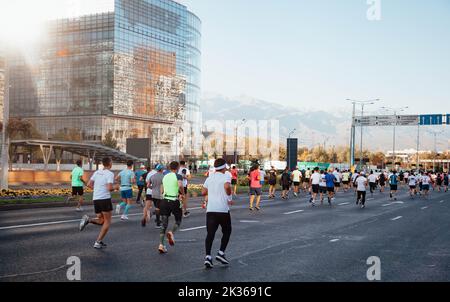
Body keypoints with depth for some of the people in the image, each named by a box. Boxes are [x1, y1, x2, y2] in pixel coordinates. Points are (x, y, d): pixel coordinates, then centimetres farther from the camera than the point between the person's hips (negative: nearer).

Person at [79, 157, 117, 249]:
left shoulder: (97, 172, 11)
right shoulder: (110, 174, -8)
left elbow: (89, 184, 10)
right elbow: (109, 188, -18)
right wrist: (115, 188, 2)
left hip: (96, 199, 6)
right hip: (105, 199, -6)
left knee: (101, 220, 18)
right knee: (107, 221, 6)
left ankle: (88, 220, -10)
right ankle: (98, 242, 0)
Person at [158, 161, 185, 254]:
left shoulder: (165, 176, 13)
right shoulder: (178, 176, -5)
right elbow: (180, 185, -24)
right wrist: (182, 194, -8)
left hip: (164, 201, 5)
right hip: (175, 201, -5)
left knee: (164, 224, 8)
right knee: (178, 220, 16)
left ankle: (161, 244, -3)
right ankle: (171, 233, -13)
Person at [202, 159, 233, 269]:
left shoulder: (209, 178, 12)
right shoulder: (225, 177, -5)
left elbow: (203, 192, 15)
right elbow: (227, 186, -26)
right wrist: (229, 195, -9)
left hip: (210, 209, 4)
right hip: (223, 210, -4)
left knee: (210, 234, 2)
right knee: (226, 232, 15)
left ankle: (208, 256, -11)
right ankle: (221, 253, 8)